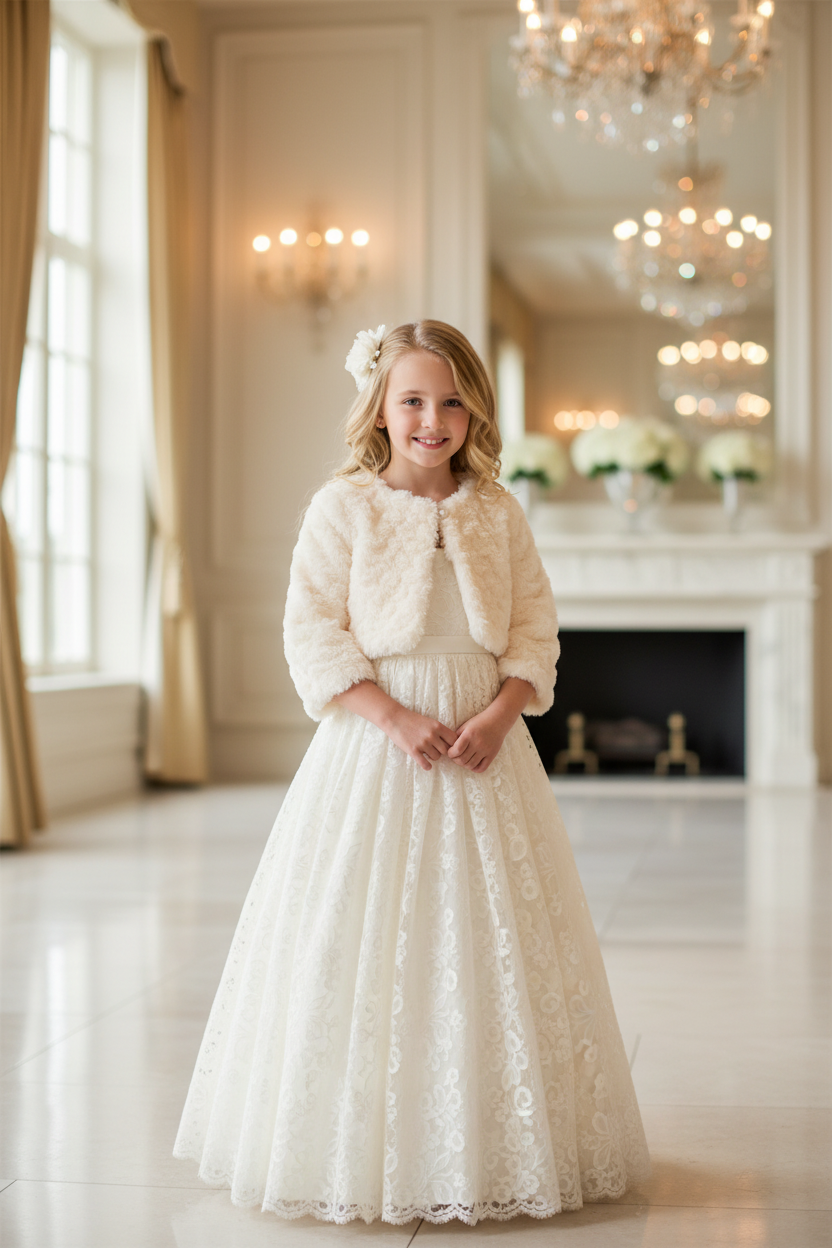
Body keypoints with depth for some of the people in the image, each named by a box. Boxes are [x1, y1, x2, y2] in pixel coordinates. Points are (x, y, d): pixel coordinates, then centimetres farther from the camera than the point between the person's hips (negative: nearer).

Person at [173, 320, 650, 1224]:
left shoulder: (498, 513, 6)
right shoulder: (343, 506, -3)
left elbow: (535, 628, 7)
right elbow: (313, 633, -7)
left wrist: (500, 713, -11)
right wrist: (395, 716, -17)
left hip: (484, 746, 3)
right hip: (374, 745, -3)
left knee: (493, 943, 6)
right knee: (360, 946, -1)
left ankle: (487, 1144, 19)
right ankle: (362, 1147, 12)